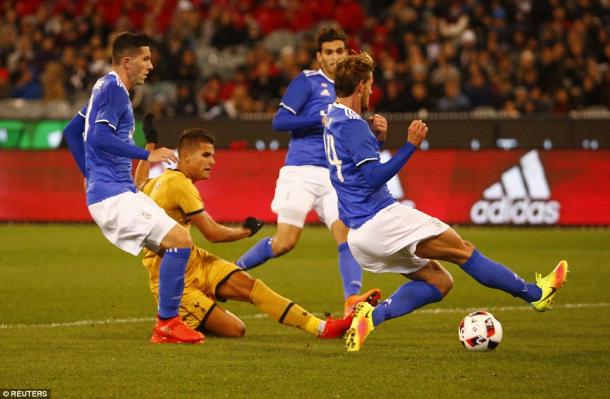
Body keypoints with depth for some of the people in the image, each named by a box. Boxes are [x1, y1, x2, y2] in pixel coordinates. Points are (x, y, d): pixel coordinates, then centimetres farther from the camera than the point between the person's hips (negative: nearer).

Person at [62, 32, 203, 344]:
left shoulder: (107, 88, 20)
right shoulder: (113, 89, -11)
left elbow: (72, 131, 29)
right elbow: (99, 136, -24)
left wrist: (91, 174, 29)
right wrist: (147, 155, -24)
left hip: (120, 192, 11)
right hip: (113, 195, -11)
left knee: (177, 242, 11)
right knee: (180, 240, -16)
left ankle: (166, 326, 9)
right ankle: (167, 323, -13)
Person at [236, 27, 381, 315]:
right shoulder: (307, 81, 1)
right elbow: (279, 121, -8)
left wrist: (374, 130, 3)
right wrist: (324, 119, -14)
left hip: (336, 177, 5)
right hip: (302, 172, -5)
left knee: (348, 233, -17)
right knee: (285, 242, -9)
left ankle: (353, 298, -27)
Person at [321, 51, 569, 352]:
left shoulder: (333, 120, 16)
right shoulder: (353, 125, -15)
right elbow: (374, 178, -22)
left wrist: (375, 137, 17)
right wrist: (410, 146, -20)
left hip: (357, 233, 10)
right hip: (381, 220, -10)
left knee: (438, 282, 10)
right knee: (462, 250, -1)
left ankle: (372, 315, -6)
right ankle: (534, 293, 6)